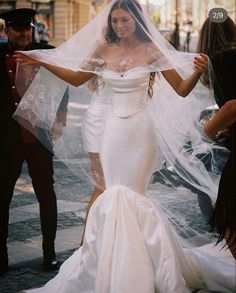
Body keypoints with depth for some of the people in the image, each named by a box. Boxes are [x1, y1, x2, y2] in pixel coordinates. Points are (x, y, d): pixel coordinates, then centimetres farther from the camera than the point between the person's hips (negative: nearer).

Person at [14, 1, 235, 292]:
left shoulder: (151, 50, -5)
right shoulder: (103, 49, 4)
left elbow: (181, 89, -5)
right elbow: (77, 78, 17)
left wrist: (198, 72, -24)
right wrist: (42, 62, 12)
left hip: (140, 129, -3)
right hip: (114, 129, 3)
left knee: (129, 196, 0)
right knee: (115, 197, 4)